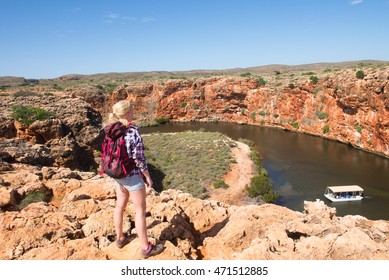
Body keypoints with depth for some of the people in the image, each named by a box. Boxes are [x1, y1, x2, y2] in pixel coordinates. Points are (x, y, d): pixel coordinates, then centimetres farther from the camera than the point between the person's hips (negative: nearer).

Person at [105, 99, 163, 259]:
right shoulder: (133, 132, -24)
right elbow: (139, 159, -20)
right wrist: (148, 177, -8)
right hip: (132, 176, -7)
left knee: (120, 205, 22)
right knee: (140, 210, 5)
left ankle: (120, 238, 40)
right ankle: (146, 248, 18)